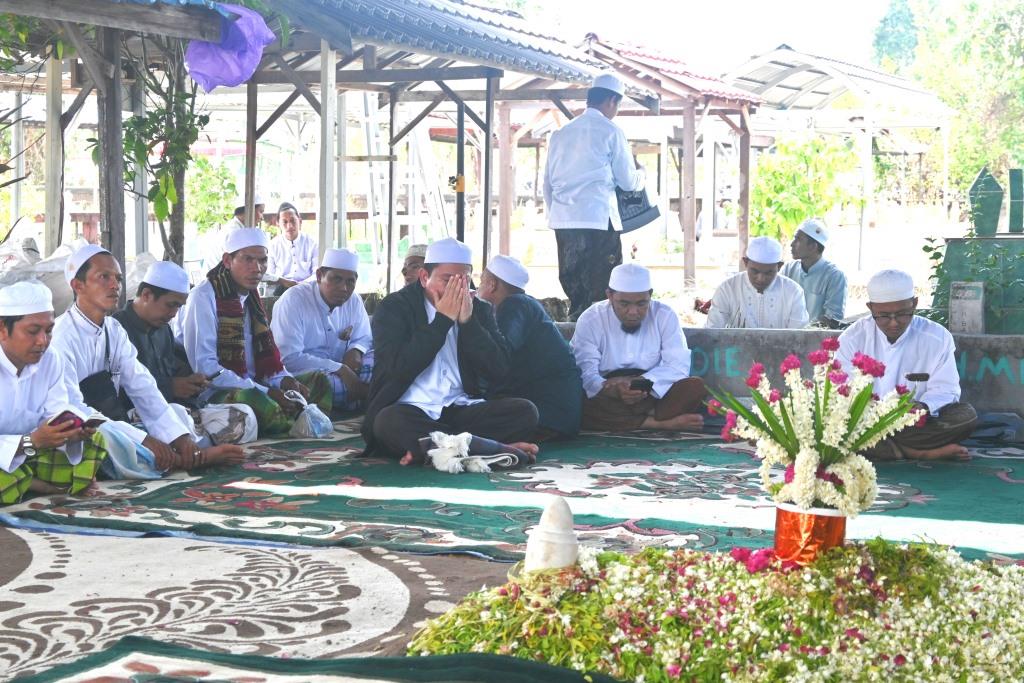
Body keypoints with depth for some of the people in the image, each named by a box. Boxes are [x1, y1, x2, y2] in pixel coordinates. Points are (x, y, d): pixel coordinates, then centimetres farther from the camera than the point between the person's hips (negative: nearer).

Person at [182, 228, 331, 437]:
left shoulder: (250, 297, 15)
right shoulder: (203, 298, -13)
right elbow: (204, 368, -22)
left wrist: (284, 380, -5)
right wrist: (265, 392, -24)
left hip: (251, 387, 9)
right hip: (213, 395, -9)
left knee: (318, 381, 4)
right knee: (252, 400, -37)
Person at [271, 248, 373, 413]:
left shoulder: (354, 301, 3)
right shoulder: (293, 300, -17)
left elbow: (364, 338, 16)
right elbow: (290, 359, -25)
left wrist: (355, 351, -11)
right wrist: (340, 369, -30)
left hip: (342, 372, 6)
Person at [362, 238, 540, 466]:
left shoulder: (479, 310, 11)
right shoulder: (394, 307, 1)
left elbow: (499, 371, 0)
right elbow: (399, 369, -15)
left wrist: (468, 322, -10)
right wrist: (443, 320, -13)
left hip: (461, 410, 4)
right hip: (412, 411, -3)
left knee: (525, 411, -21)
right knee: (388, 421, -38)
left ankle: (424, 449, -29)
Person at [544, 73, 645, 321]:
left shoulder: (561, 133, 14)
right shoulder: (610, 132, -2)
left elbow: (548, 182, 17)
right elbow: (628, 181, 2)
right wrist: (640, 172, 23)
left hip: (563, 219, 6)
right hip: (598, 219, -6)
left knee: (573, 290, 11)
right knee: (601, 291, -2)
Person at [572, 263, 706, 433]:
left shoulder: (665, 316, -1)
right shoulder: (590, 320, -5)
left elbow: (678, 366, -9)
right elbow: (585, 373, -16)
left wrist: (640, 382, -26)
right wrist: (614, 391, -37)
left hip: (653, 395, 1)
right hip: (608, 399, -1)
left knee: (695, 387, -24)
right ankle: (663, 423, -30)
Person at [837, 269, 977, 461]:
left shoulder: (938, 337, 0)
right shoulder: (853, 338, 0)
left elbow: (945, 389, -2)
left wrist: (924, 407, -26)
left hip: (917, 423, 1)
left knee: (966, 415, -25)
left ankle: (876, 445, -26)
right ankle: (915, 452, -29)